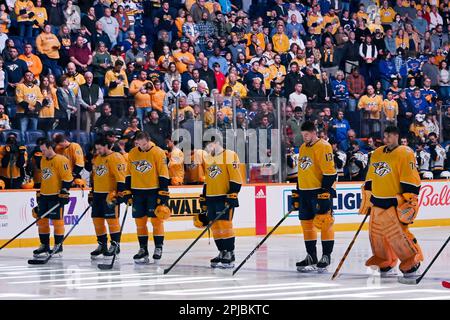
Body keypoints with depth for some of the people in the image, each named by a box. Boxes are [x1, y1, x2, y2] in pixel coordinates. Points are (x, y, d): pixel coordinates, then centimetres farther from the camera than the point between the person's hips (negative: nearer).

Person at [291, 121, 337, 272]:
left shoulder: (323, 147, -11)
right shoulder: (302, 148, 16)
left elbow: (329, 172, -16)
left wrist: (325, 192, -20)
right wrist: (297, 193, 21)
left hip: (321, 191, -8)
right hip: (305, 192, 8)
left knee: (324, 223, -7)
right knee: (307, 224, 9)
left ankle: (326, 257, -2)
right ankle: (311, 257, 16)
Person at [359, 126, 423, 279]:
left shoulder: (405, 154, -10)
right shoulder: (377, 154, 13)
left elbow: (411, 180, -14)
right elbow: (370, 179, 21)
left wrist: (408, 202, -18)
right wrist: (367, 199, 20)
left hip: (395, 203, -7)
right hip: (377, 203, 8)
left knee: (398, 235, -12)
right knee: (377, 234, 10)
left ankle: (412, 262, 1)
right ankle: (383, 263, 25)